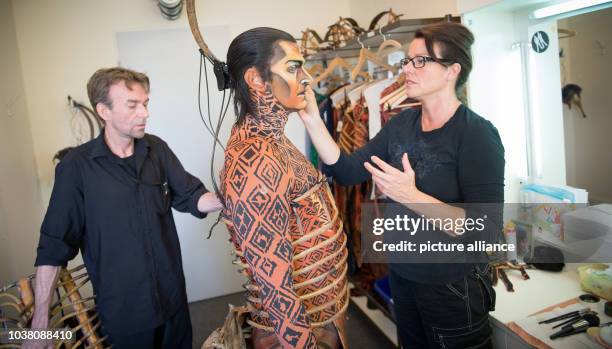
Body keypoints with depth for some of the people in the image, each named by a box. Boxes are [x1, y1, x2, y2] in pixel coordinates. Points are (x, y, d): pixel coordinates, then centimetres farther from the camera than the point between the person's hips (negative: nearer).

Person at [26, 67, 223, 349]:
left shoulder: (157, 149, -2)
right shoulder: (77, 166, -12)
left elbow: (191, 196, 1)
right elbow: (54, 244, -10)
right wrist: (40, 319, -10)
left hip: (172, 294, 4)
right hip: (121, 307, -3)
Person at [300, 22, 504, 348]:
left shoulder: (477, 135, -18)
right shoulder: (401, 123, 0)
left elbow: (488, 230, -24)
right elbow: (347, 172, -5)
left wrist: (412, 197, -32)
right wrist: (312, 119, -15)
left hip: (452, 287, -6)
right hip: (402, 274, 6)